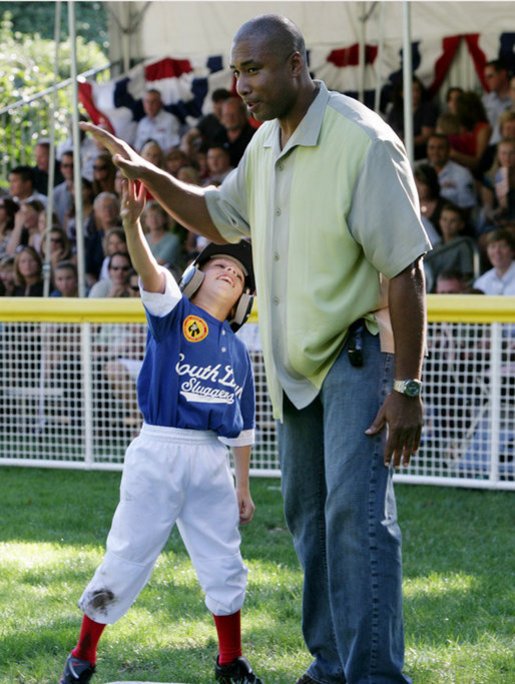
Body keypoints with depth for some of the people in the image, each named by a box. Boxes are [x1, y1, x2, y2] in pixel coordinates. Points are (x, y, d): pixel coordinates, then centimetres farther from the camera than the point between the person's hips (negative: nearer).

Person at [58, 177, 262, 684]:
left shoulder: (238, 352, 14)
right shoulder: (174, 315, 1)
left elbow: (242, 427, 18)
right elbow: (148, 271, -19)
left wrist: (242, 487, 16)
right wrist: (132, 222, -38)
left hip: (211, 463, 5)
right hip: (158, 452, -4)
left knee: (224, 565, 9)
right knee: (127, 556, -1)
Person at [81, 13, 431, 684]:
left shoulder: (364, 142, -19)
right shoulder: (266, 143, 8)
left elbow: (405, 270, -20)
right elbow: (221, 218, 25)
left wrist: (405, 387, -22)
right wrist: (149, 176, 8)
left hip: (360, 351, -9)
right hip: (299, 362, 9)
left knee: (356, 510, -18)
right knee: (307, 513, 13)